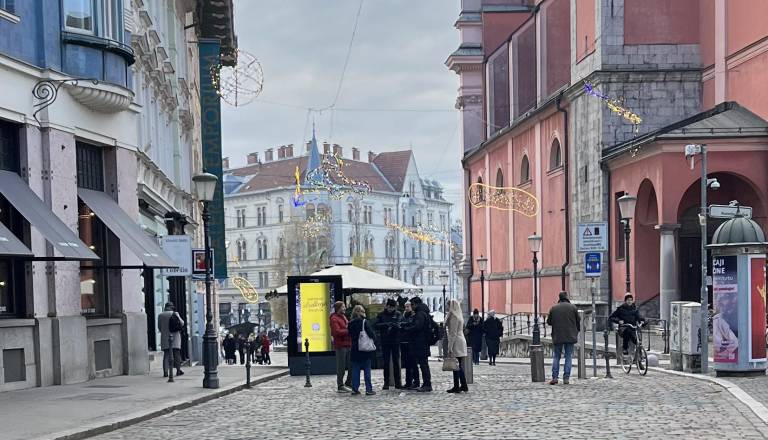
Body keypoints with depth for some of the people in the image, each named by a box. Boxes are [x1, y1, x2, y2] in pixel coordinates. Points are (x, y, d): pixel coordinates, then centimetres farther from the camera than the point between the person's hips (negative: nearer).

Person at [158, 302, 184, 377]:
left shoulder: (160, 315, 3)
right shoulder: (175, 314, -5)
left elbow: (159, 327, 10)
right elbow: (182, 323, -1)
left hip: (165, 337, 2)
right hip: (175, 336, -2)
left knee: (166, 354, 2)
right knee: (176, 353, 5)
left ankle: (165, 372, -5)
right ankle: (178, 370, 6)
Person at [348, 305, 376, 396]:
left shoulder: (351, 324, 2)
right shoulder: (365, 322, -12)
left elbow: (350, 335, 10)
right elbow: (371, 334, -14)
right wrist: (373, 336, 6)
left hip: (355, 350, 4)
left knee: (355, 370, 8)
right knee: (367, 370, 2)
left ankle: (355, 389, 7)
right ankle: (369, 389, 2)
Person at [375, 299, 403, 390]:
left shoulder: (398, 314, 4)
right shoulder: (381, 315, 4)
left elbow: (400, 324, -8)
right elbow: (376, 325, -6)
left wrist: (393, 325, -28)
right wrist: (386, 324, -20)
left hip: (395, 341, 0)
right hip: (385, 342, 0)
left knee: (396, 362, 4)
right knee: (386, 362, 3)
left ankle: (398, 383, 9)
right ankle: (386, 383, 8)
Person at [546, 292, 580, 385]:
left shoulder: (553, 308, 0)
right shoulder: (572, 307, -1)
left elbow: (549, 322, 7)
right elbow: (578, 321, 4)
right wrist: (576, 332, 20)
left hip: (557, 337, 1)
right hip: (570, 337, 0)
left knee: (556, 357, 8)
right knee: (568, 357, 5)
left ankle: (555, 377, -1)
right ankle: (566, 378, 0)